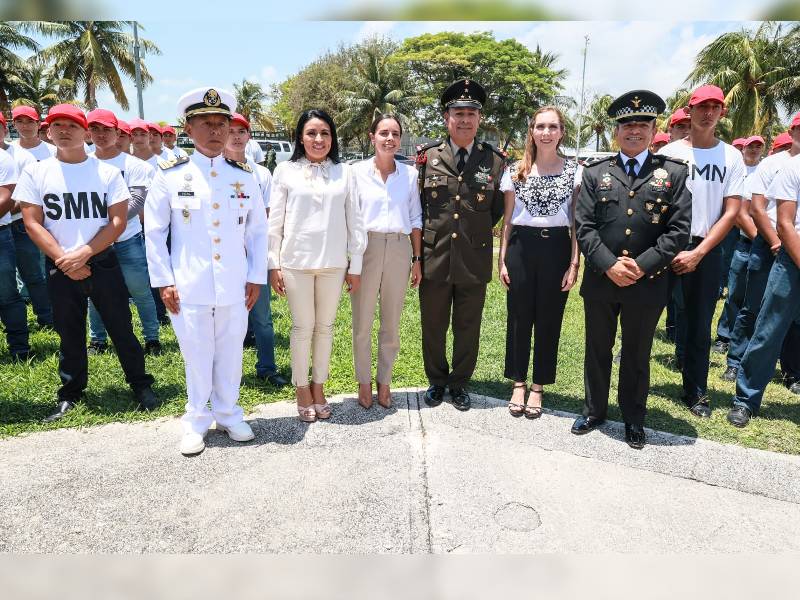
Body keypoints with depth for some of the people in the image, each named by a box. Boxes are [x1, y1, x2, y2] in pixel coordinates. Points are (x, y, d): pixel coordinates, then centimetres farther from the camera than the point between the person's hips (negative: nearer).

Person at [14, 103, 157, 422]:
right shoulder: (35, 173, 3)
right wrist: (63, 259, -12)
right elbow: (32, 223, -1)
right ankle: (70, 394, 24)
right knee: (70, 334, 11)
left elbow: (117, 221, -5)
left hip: (103, 263, -1)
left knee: (121, 328, 3)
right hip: (60, 269, 1)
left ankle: (141, 385, 16)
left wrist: (83, 253, -14)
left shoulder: (108, 172, 0)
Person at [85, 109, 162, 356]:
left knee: (141, 292, 3)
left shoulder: (132, 164, -3)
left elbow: (137, 201, -13)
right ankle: (97, 340, 28)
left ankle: (152, 338, 17)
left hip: (127, 240, -3)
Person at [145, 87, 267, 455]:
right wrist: (163, 281, -3)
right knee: (197, 356, 8)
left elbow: (258, 230, 9)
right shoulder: (169, 176, -2)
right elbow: (154, 232, 2)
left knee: (231, 354, 12)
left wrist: (257, 277, 4)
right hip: (189, 288, -2)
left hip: (235, 288, 2)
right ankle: (196, 421, 28)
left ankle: (228, 413, 32)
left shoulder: (244, 176, 5)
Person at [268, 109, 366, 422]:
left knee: (325, 326, 11)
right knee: (303, 327, 7)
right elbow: (275, 221, 2)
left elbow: (354, 221, 5)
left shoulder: (343, 172, 5)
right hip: (296, 262, -1)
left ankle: (318, 386, 27)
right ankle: (301, 389, 23)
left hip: (333, 263, 2)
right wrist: (273, 265, -1)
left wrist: (355, 265, 3)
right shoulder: (286, 170, 2)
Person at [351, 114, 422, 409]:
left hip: (399, 250, 2)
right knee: (363, 322, 4)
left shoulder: (410, 174, 5)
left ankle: (384, 381, 25)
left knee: (391, 323, 9)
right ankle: (364, 382, 21)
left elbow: (415, 219, 9)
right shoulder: (358, 171, -1)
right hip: (366, 249, -2)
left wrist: (417, 259, 6)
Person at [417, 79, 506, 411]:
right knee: (433, 327, 13)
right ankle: (436, 381, 33)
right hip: (434, 258, 0)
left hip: (474, 260, 0)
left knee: (467, 329, 12)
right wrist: (421, 246, 6)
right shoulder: (427, 157, 1)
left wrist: (475, 232, 8)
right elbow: (416, 206, 8)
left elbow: (498, 210, 10)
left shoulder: (495, 161, 1)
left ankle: (460, 383, 31)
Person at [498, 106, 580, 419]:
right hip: (521, 247, 1)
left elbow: (576, 222, 2)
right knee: (519, 318, 8)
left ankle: (538, 387, 23)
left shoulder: (575, 171, 2)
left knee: (549, 320, 8)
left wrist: (574, 263, -4)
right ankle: (518, 383, 24)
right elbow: (508, 220, 7)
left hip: (556, 249, -1)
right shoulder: (516, 171, 4)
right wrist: (502, 259, 3)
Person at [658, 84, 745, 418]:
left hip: (707, 251, 2)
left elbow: (732, 212, -1)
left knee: (700, 325, 9)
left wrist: (697, 253, -12)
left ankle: (695, 393, 21)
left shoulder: (731, 157, 5)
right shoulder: (669, 153, 0)